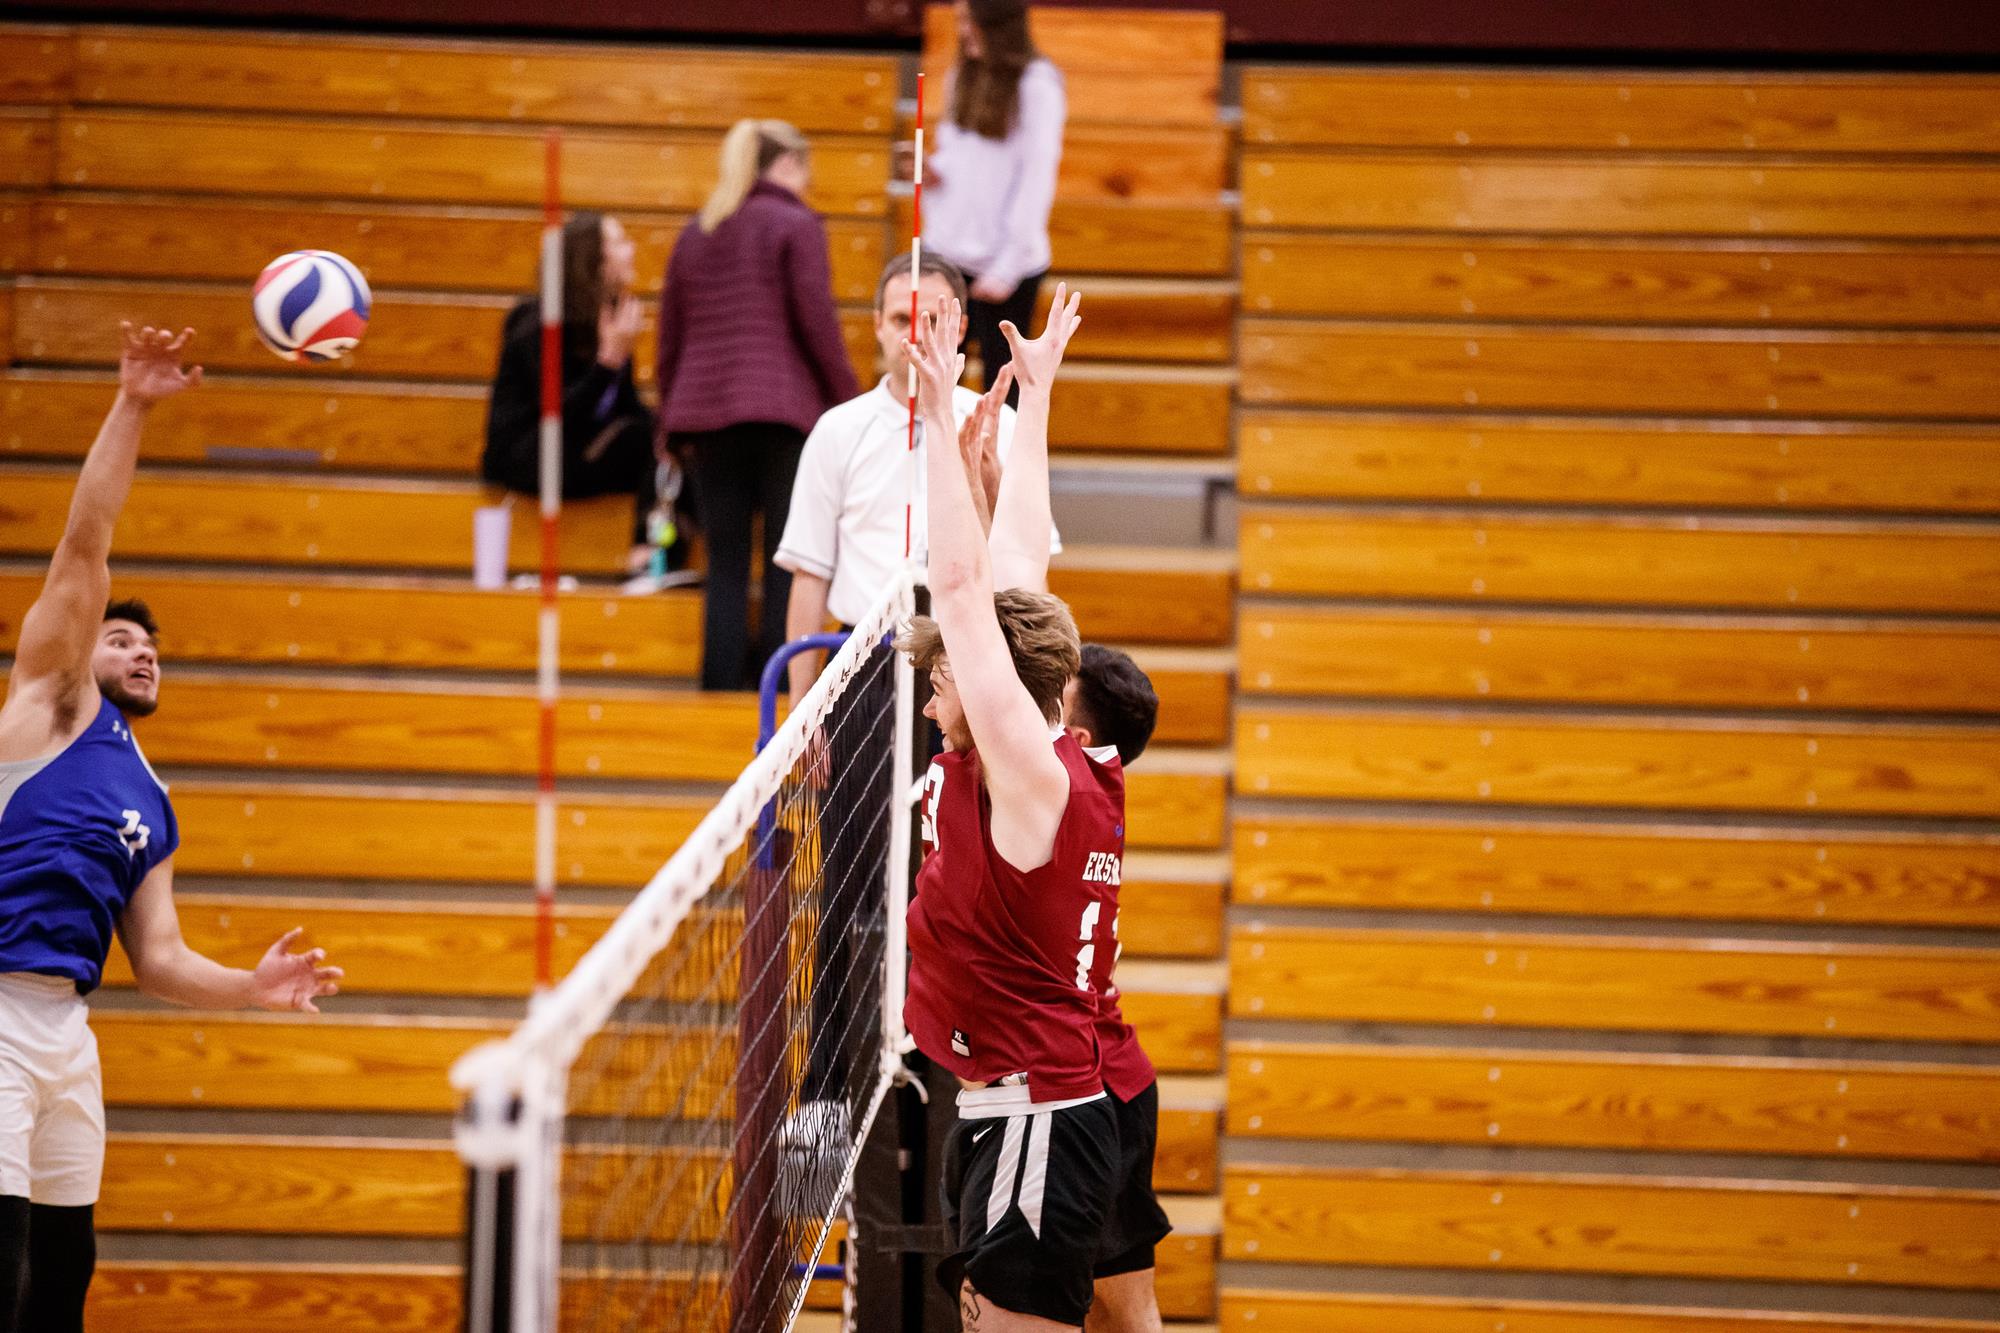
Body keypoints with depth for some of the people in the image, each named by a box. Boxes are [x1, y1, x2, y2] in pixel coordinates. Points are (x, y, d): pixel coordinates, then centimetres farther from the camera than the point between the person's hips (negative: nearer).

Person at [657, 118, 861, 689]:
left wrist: (671, 421, 24)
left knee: (725, 568, 7)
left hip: (705, 410, 5)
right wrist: (848, 402, 0)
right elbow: (817, 324, -7)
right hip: (783, 410, -5)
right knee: (788, 567, -1)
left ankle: (720, 687, 2)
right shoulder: (796, 225, -1)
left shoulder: (696, 233, 17)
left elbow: (671, 336, 19)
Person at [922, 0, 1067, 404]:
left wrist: (1007, 267, -16)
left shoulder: (1037, 86, -10)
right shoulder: (963, 77, 12)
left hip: (1006, 265, -7)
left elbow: (1037, 178, -13)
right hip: (947, 254, 7)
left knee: (1002, 387, 1)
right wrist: (932, 169, -2)